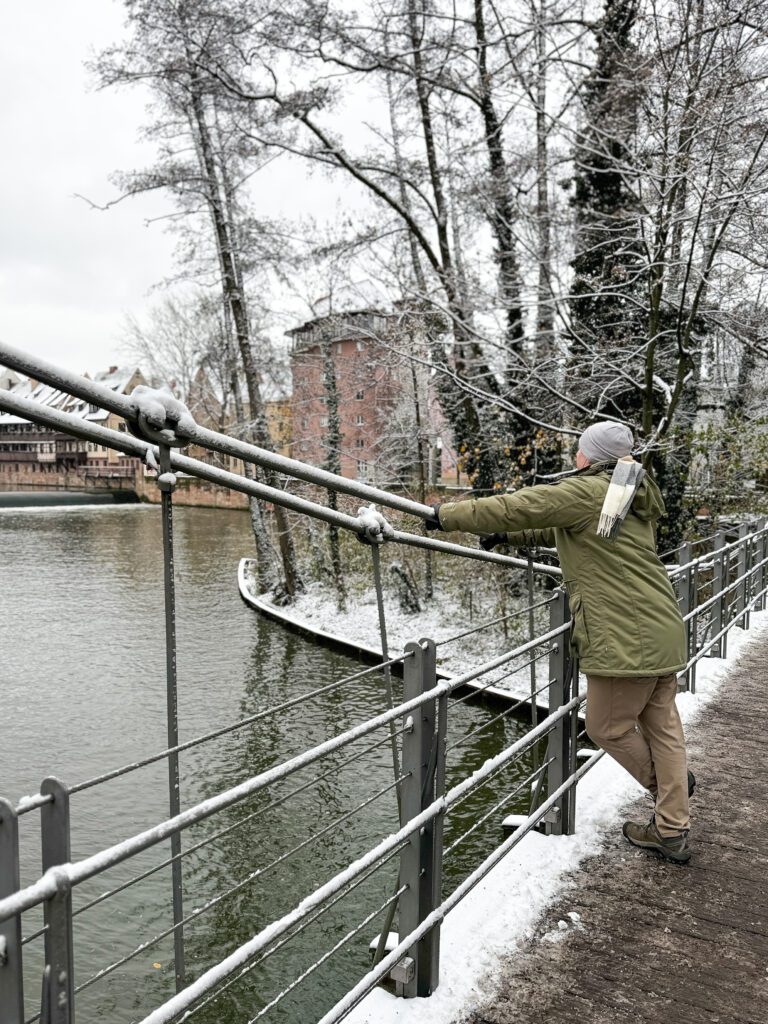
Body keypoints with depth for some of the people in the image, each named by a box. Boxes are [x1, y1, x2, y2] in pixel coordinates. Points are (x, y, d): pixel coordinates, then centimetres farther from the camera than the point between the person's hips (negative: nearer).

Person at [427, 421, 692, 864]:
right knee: (662, 725, 14)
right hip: (664, 631, 10)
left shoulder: (587, 492, -12)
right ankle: (672, 831, 23)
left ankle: (667, 784, 30)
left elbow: (514, 507, -12)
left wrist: (448, 515, -1)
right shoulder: (634, 498, 17)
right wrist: (509, 537, 28)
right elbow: (557, 529, 26)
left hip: (626, 639, -10)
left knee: (608, 727, 10)